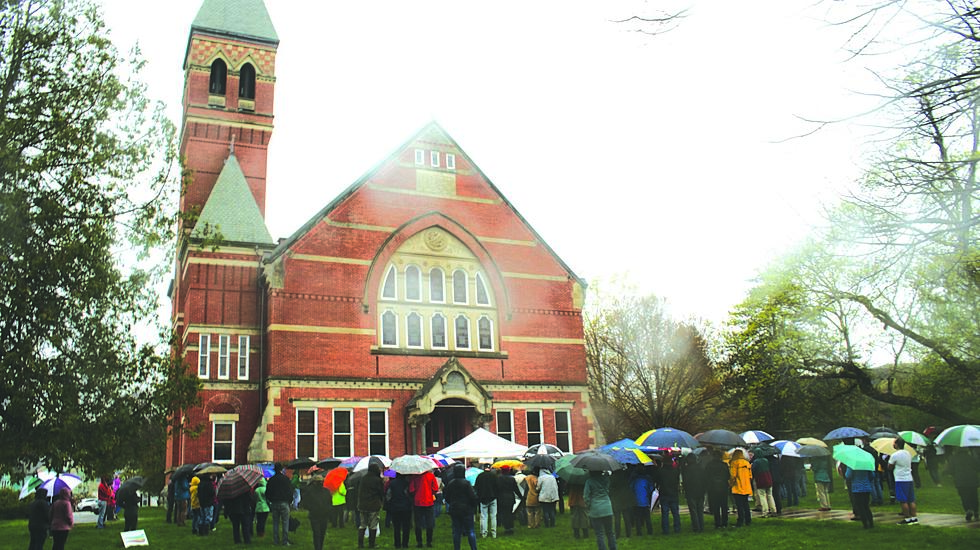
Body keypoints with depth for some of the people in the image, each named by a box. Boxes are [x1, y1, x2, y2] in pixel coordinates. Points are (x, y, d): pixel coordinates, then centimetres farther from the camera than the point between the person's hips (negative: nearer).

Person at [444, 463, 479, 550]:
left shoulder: (450, 484, 0)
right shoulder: (466, 483, -15)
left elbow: (447, 498, 8)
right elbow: (473, 497, -15)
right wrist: (475, 504, 4)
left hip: (454, 510, 4)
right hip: (466, 510, -4)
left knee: (456, 532, 10)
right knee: (470, 531, 5)